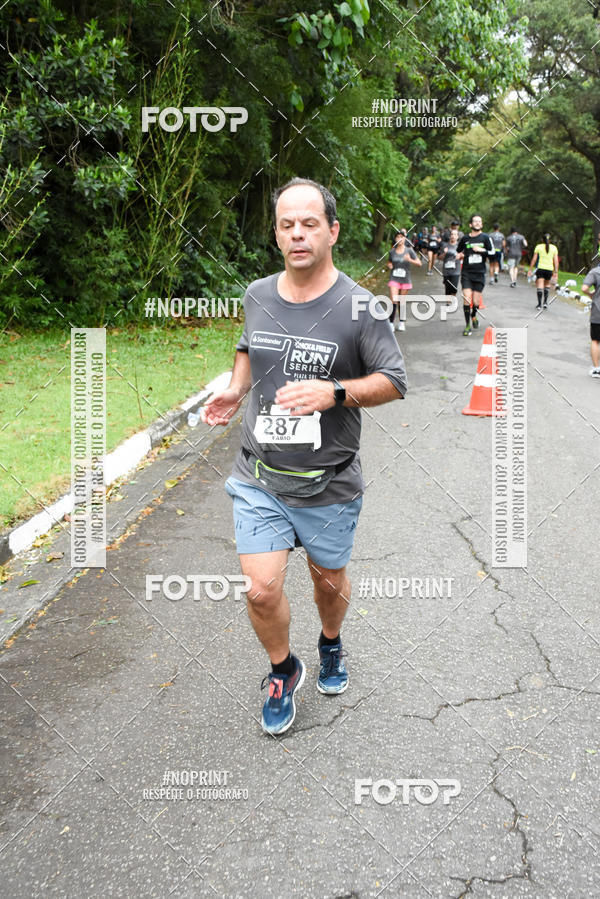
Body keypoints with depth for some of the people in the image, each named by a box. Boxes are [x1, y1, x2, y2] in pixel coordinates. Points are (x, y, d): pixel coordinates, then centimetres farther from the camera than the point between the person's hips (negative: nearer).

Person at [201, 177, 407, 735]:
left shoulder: (358, 306, -11)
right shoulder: (257, 296, 1)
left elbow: (393, 381, -7)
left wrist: (333, 393, -24)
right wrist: (235, 390, 3)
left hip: (328, 483, -2)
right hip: (259, 479, 2)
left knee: (329, 580, 18)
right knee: (262, 590, -5)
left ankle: (331, 647, 51)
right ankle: (282, 671, 25)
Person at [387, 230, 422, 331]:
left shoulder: (409, 250, -4)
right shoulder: (392, 251, 3)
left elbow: (419, 263, -7)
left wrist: (410, 260, -25)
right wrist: (389, 265, -4)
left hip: (405, 279, 0)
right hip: (394, 279, 0)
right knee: (393, 301, -13)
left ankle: (401, 322, 23)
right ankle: (391, 323, -9)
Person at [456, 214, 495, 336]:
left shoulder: (485, 237, 1)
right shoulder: (465, 238, 5)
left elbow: (492, 253, -1)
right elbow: (458, 251, 22)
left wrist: (482, 250, -14)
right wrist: (459, 255, 1)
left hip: (479, 274, 0)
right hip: (466, 273, 0)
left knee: (476, 302, 2)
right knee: (467, 299, -11)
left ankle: (473, 316, 35)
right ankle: (467, 325, -2)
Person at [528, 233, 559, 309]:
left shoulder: (538, 247, 2)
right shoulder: (554, 248, 6)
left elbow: (534, 259, 0)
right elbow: (556, 261, 2)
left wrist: (530, 270, 5)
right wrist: (556, 273, 5)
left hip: (540, 268, -2)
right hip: (549, 269, 2)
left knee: (540, 286, -2)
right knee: (547, 285, 21)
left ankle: (539, 304, -9)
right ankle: (545, 302, 11)